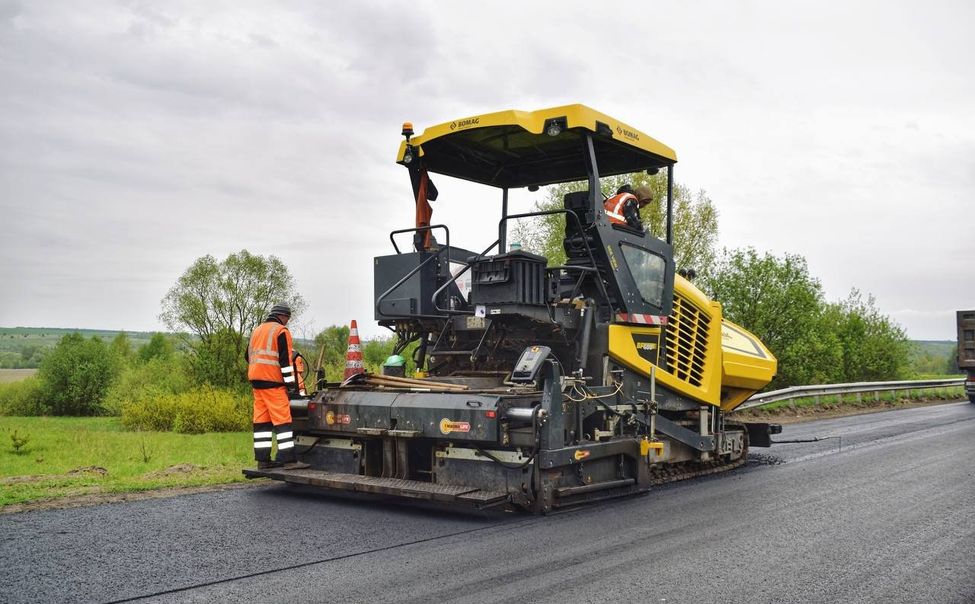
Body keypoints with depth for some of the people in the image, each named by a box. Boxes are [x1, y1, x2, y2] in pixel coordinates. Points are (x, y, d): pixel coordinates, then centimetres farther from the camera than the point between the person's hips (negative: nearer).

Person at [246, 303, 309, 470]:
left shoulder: (257, 331, 20)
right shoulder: (281, 331, -6)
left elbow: (249, 356, 25)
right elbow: (285, 359, -12)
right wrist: (290, 383, -11)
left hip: (256, 381, 8)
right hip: (272, 381, -8)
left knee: (261, 420, 8)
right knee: (282, 420, -8)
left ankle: (263, 459, 9)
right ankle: (289, 459, -12)